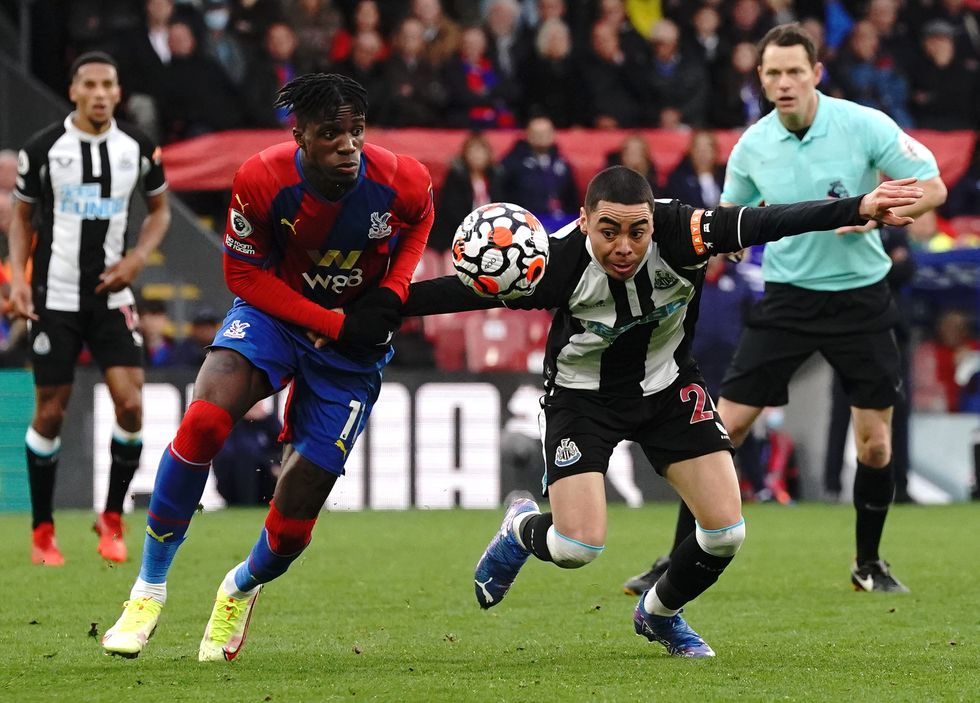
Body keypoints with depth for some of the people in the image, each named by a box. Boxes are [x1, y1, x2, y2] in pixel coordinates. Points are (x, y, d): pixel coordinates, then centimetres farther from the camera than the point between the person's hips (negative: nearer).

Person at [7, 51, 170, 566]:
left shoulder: (138, 148, 0)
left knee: (130, 404, -10)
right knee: (50, 412, 2)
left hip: (112, 294, 2)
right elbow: (22, 215, 6)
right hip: (55, 299, -2)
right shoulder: (42, 148, -6)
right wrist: (17, 278, -5)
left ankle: (112, 519, 8)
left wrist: (138, 257, -3)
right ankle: (42, 532, 15)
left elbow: (159, 209, 14)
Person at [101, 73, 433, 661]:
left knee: (293, 522, -3)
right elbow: (244, 273, -10)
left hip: (354, 347, 1)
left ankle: (242, 588, 36)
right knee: (203, 422, -30)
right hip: (276, 310, 0)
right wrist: (331, 322, -19)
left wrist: (393, 291, -10)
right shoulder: (261, 181, -23)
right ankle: (149, 589, -13)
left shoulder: (402, 182, -20)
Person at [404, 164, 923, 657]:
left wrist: (858, 209, -50)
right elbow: (468, 290, -25)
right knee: (578, 546, -16)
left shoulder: (679, 233, -29)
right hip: (582, 392, -3)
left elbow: (765, 223, -39)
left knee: (725, 531, -6)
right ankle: (521, 528, 23)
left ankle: (659, 614, 27)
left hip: (667, 386, 3)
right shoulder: (560, 260, -31)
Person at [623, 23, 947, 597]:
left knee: (875, 444, 1)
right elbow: (730, 213, 15)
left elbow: (933, 188, -8)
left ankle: (869, 564, 24)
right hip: (788, 299, 2)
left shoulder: (866, 126, -13)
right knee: (725, 426, -6)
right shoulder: (752, 146, -3)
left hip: (861, 299, -1)